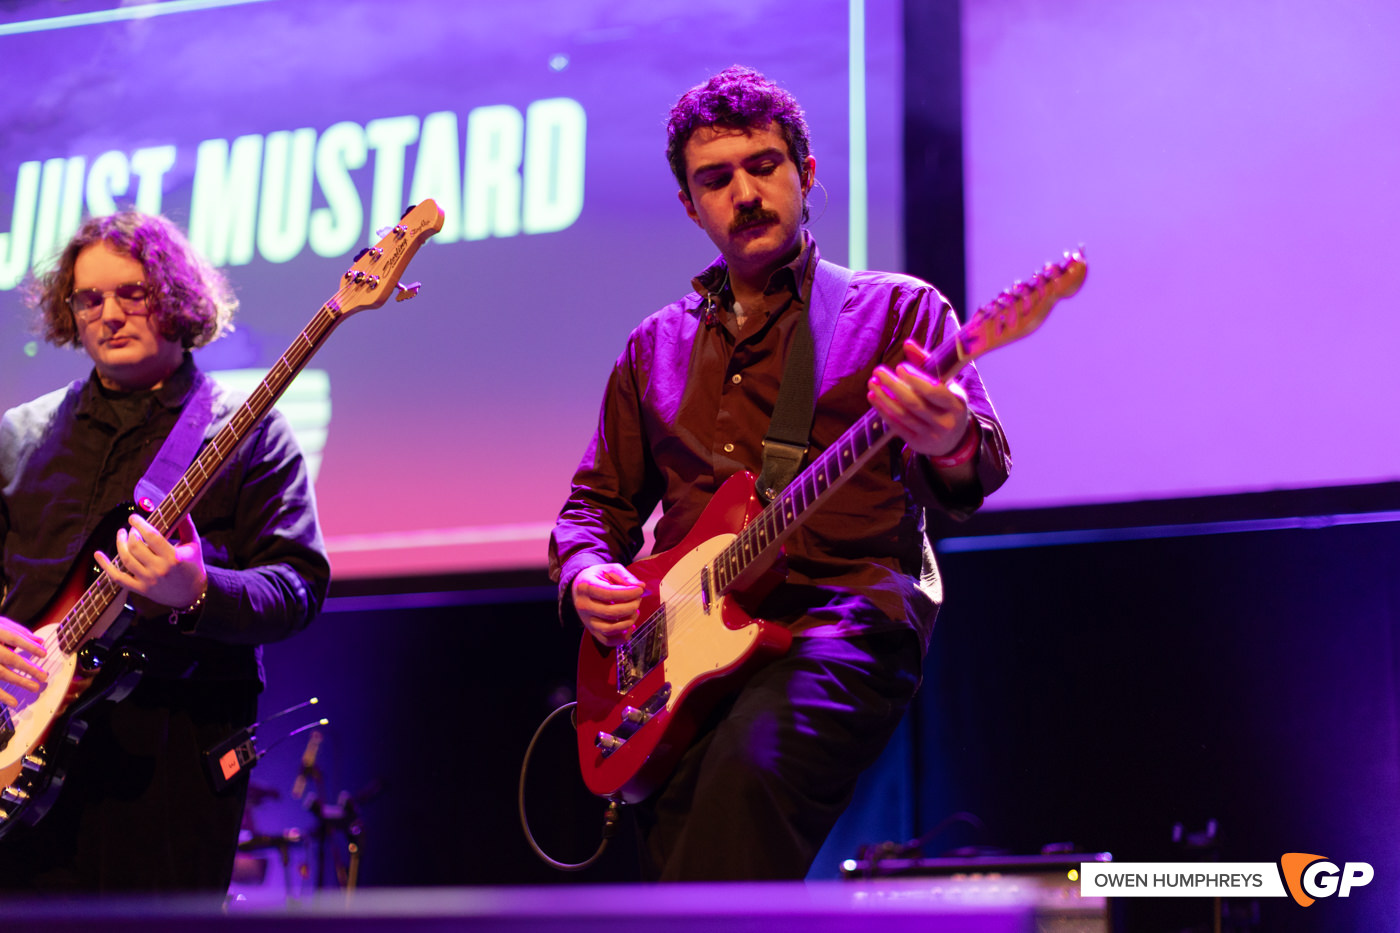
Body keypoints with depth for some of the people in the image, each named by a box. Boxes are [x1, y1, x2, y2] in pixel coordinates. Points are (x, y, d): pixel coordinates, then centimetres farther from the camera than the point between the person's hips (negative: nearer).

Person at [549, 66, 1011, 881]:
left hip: (848, 616, -4)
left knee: (751, 759, -34)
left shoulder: (897, 309, 9)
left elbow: (982, 469, -5)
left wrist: (952, 445, -30)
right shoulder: (655, 347, 22)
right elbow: (598, 500, 26)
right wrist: (586, 573, 3)